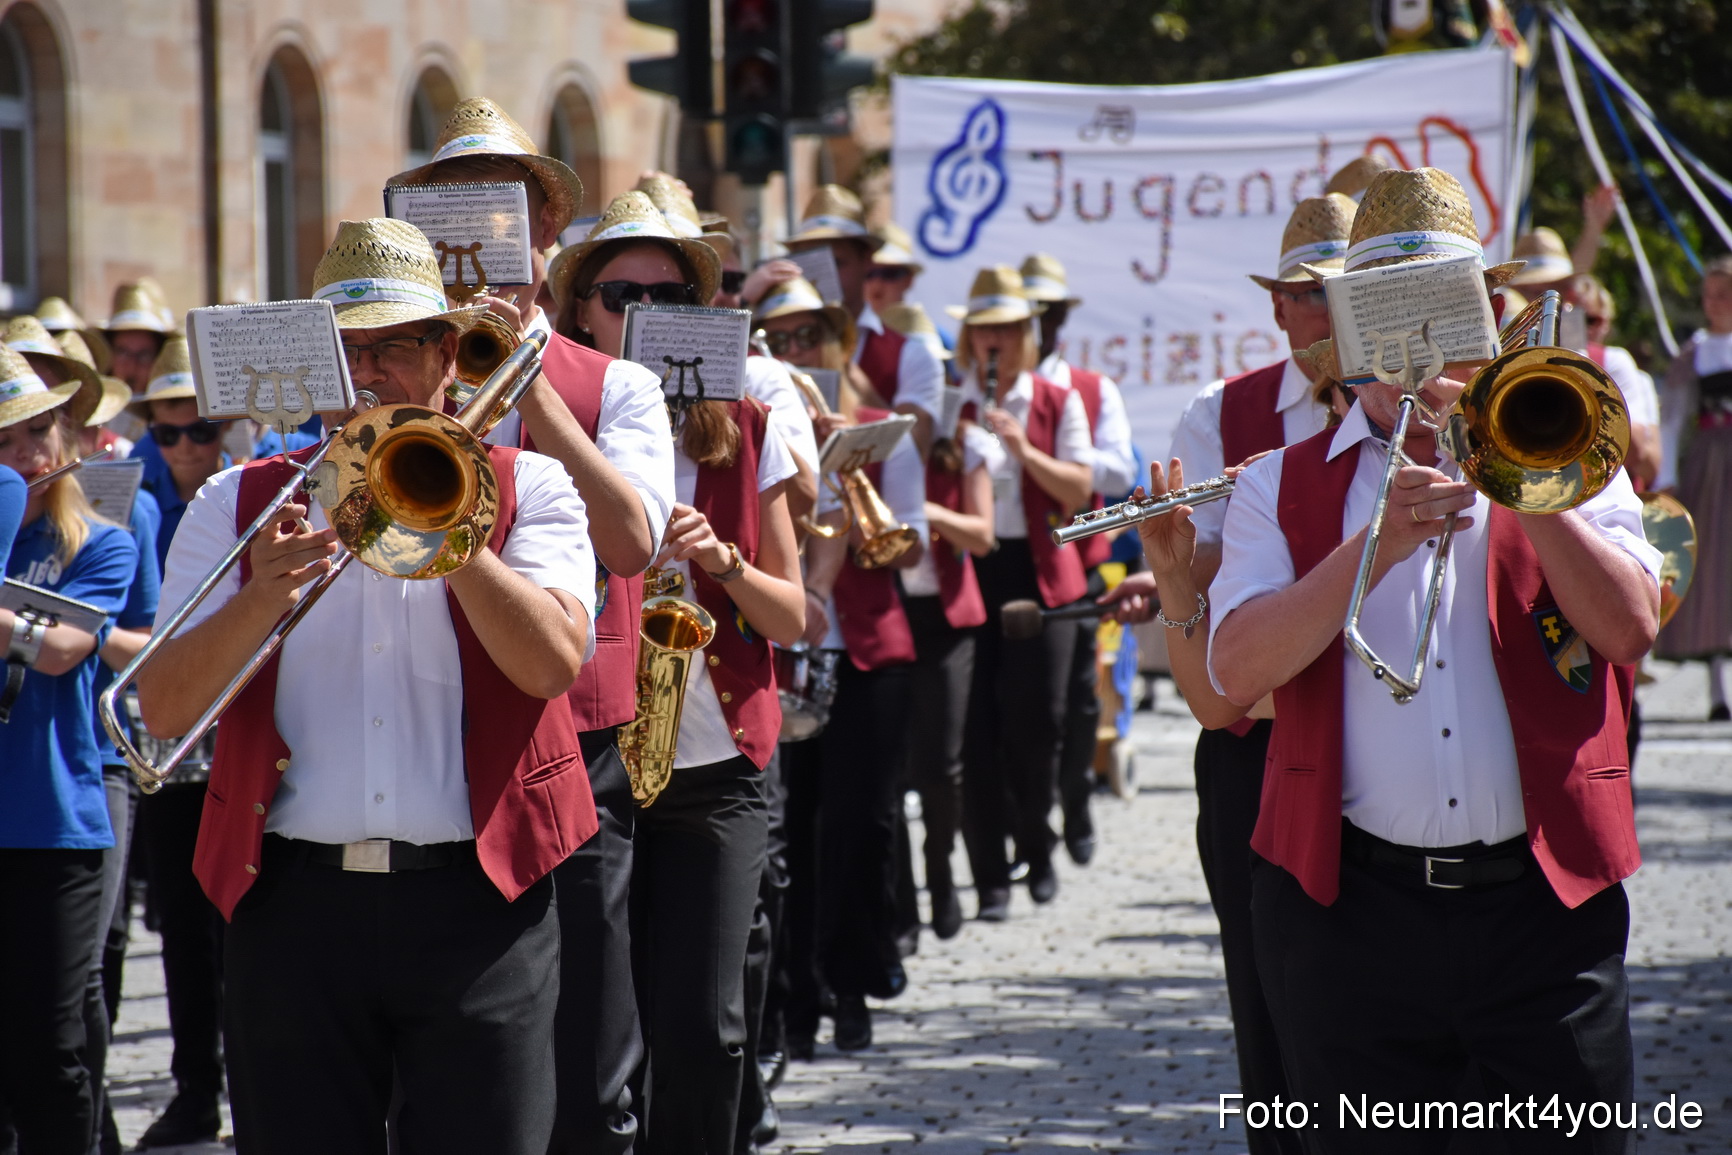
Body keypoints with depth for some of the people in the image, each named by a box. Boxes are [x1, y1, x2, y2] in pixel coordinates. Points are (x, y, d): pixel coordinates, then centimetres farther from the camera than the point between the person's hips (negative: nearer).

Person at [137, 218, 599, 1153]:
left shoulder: (528, 489, 9)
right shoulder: (237, 504, 11)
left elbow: (553, 662, -9)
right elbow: (163, 710, 0)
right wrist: (262, 598, -15)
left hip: (475, 901, -1)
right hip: (294, 907, 1)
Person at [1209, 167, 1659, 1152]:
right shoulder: (1285, 486, 10)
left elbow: (1631, 628, -5)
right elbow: (1237, 671, -5)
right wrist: (1376, 544, -15)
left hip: (1545, 904, 0)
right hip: (1354, 913, 0)